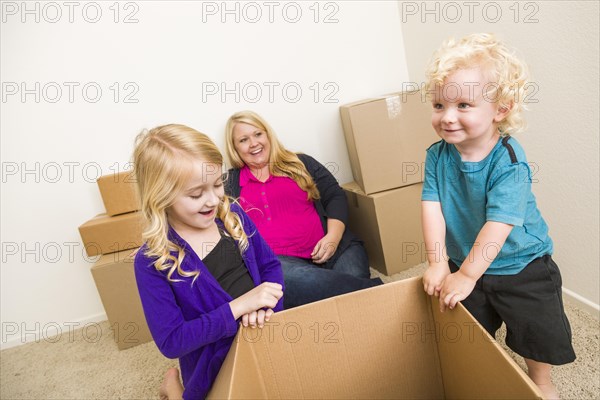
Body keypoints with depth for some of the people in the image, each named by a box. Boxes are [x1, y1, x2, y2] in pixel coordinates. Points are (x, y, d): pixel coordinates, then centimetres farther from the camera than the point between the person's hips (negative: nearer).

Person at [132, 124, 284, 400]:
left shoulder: (233, 215, -10)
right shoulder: (153, 262, -21)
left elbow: (271, 265, 1)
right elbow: (170, 342, -21)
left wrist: (264, 307, -20)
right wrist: (239, 306, -31)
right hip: (214, 367, -4)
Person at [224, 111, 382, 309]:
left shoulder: (300, 163, 18)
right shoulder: (229, 185, 18)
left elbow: (335, 196, 12)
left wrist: (333, 236, -6)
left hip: (326, 250, 1)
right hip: (276, 261, 0)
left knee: (353, 278, -33)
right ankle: (374, 290, -30)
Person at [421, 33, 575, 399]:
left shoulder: (509, 162, -27)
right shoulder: (438, 155, -13)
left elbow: (498, 225, -31)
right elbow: (432, 207, -18)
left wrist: (466, 275, -29)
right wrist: (438, 263, -22)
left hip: (521, 267, -3)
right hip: (463, 263, 4)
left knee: (538, 334, 16)